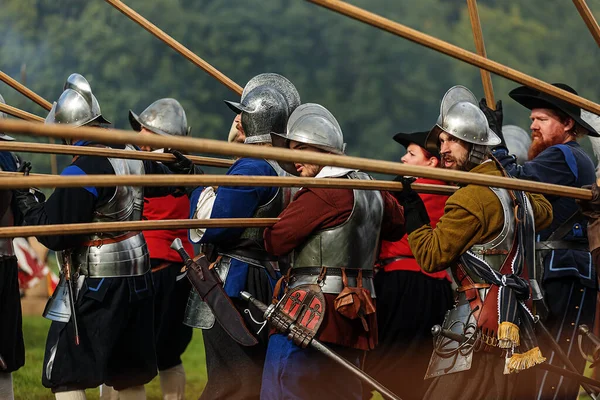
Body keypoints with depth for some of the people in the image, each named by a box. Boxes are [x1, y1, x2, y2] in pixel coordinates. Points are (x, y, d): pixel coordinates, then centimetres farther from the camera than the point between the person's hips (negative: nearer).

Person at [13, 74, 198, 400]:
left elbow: (54, 234, -20)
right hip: (136, 280, 8)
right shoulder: (132, 155, 2)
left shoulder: (83, 171, -22)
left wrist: (24, 199, -10)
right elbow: (169, 182, 19)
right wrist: (183, 167, 34)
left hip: (94, 286, -8)